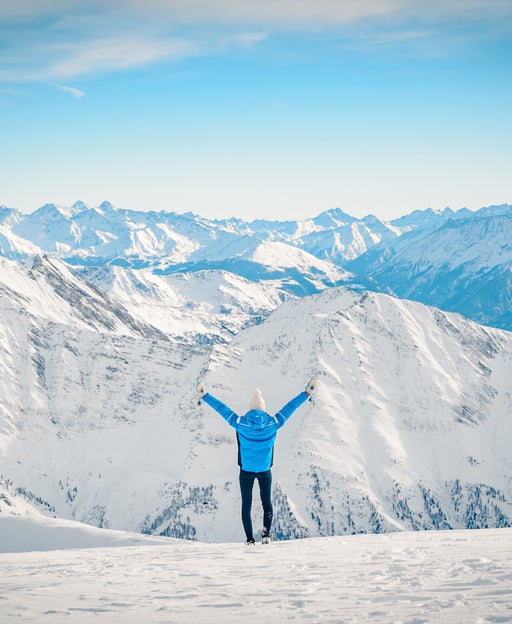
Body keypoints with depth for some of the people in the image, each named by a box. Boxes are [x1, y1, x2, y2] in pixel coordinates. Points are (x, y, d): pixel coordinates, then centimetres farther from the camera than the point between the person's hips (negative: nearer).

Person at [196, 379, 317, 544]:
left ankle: (250, 538, 4)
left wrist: (204, 395, 6)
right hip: (265, 471, 0)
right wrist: (307, 393, 6)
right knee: (267, 503, 13)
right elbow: (290, 407, -4)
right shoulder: (273, 423, -13)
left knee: (246, 505, 9)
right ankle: (266, 532, -7)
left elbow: (222, 408, -5)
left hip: (246, 472, 0)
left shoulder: (240, 424, -14)